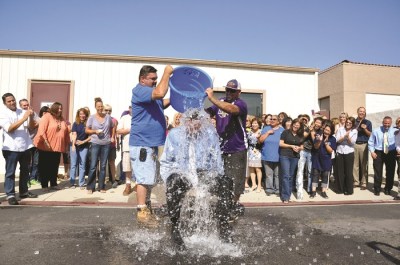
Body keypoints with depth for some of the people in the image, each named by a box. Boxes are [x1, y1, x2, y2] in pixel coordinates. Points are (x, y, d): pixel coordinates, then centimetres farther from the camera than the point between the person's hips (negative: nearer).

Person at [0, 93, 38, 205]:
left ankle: (24, 191, 26)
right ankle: (10, 195, 5)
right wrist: (23, 119, -24)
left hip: (26, 146, 5)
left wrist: (31, 117, -15)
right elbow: (9, 128, -17)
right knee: (10, 172, 0)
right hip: (11, 148, -5)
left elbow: (31, 127, 4)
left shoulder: (22, 112, 8)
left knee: (25, 170, 14)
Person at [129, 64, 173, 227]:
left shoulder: (151, 92, 20)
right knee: (144, 179, -8)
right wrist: (167, 73, -16)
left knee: (149, 179, 15)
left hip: (151, 143, 10)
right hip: (142, 144, -10)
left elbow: (162, 103, 32)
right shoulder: (140, 90, -13)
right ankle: (142, 213, -1)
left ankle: (146, 209, 25)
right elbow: (160, 93, -29)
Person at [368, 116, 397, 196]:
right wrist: (372, 152, -8)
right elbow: (371, 142, 2)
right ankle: (377, 189, 14)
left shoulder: (395, 131, 0)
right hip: (378, 153, -1)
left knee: (390, 172, 10)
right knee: (378, 172, 1)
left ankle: (388, 189, 27)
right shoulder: (376, 131, -1)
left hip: (391, 153, 1)